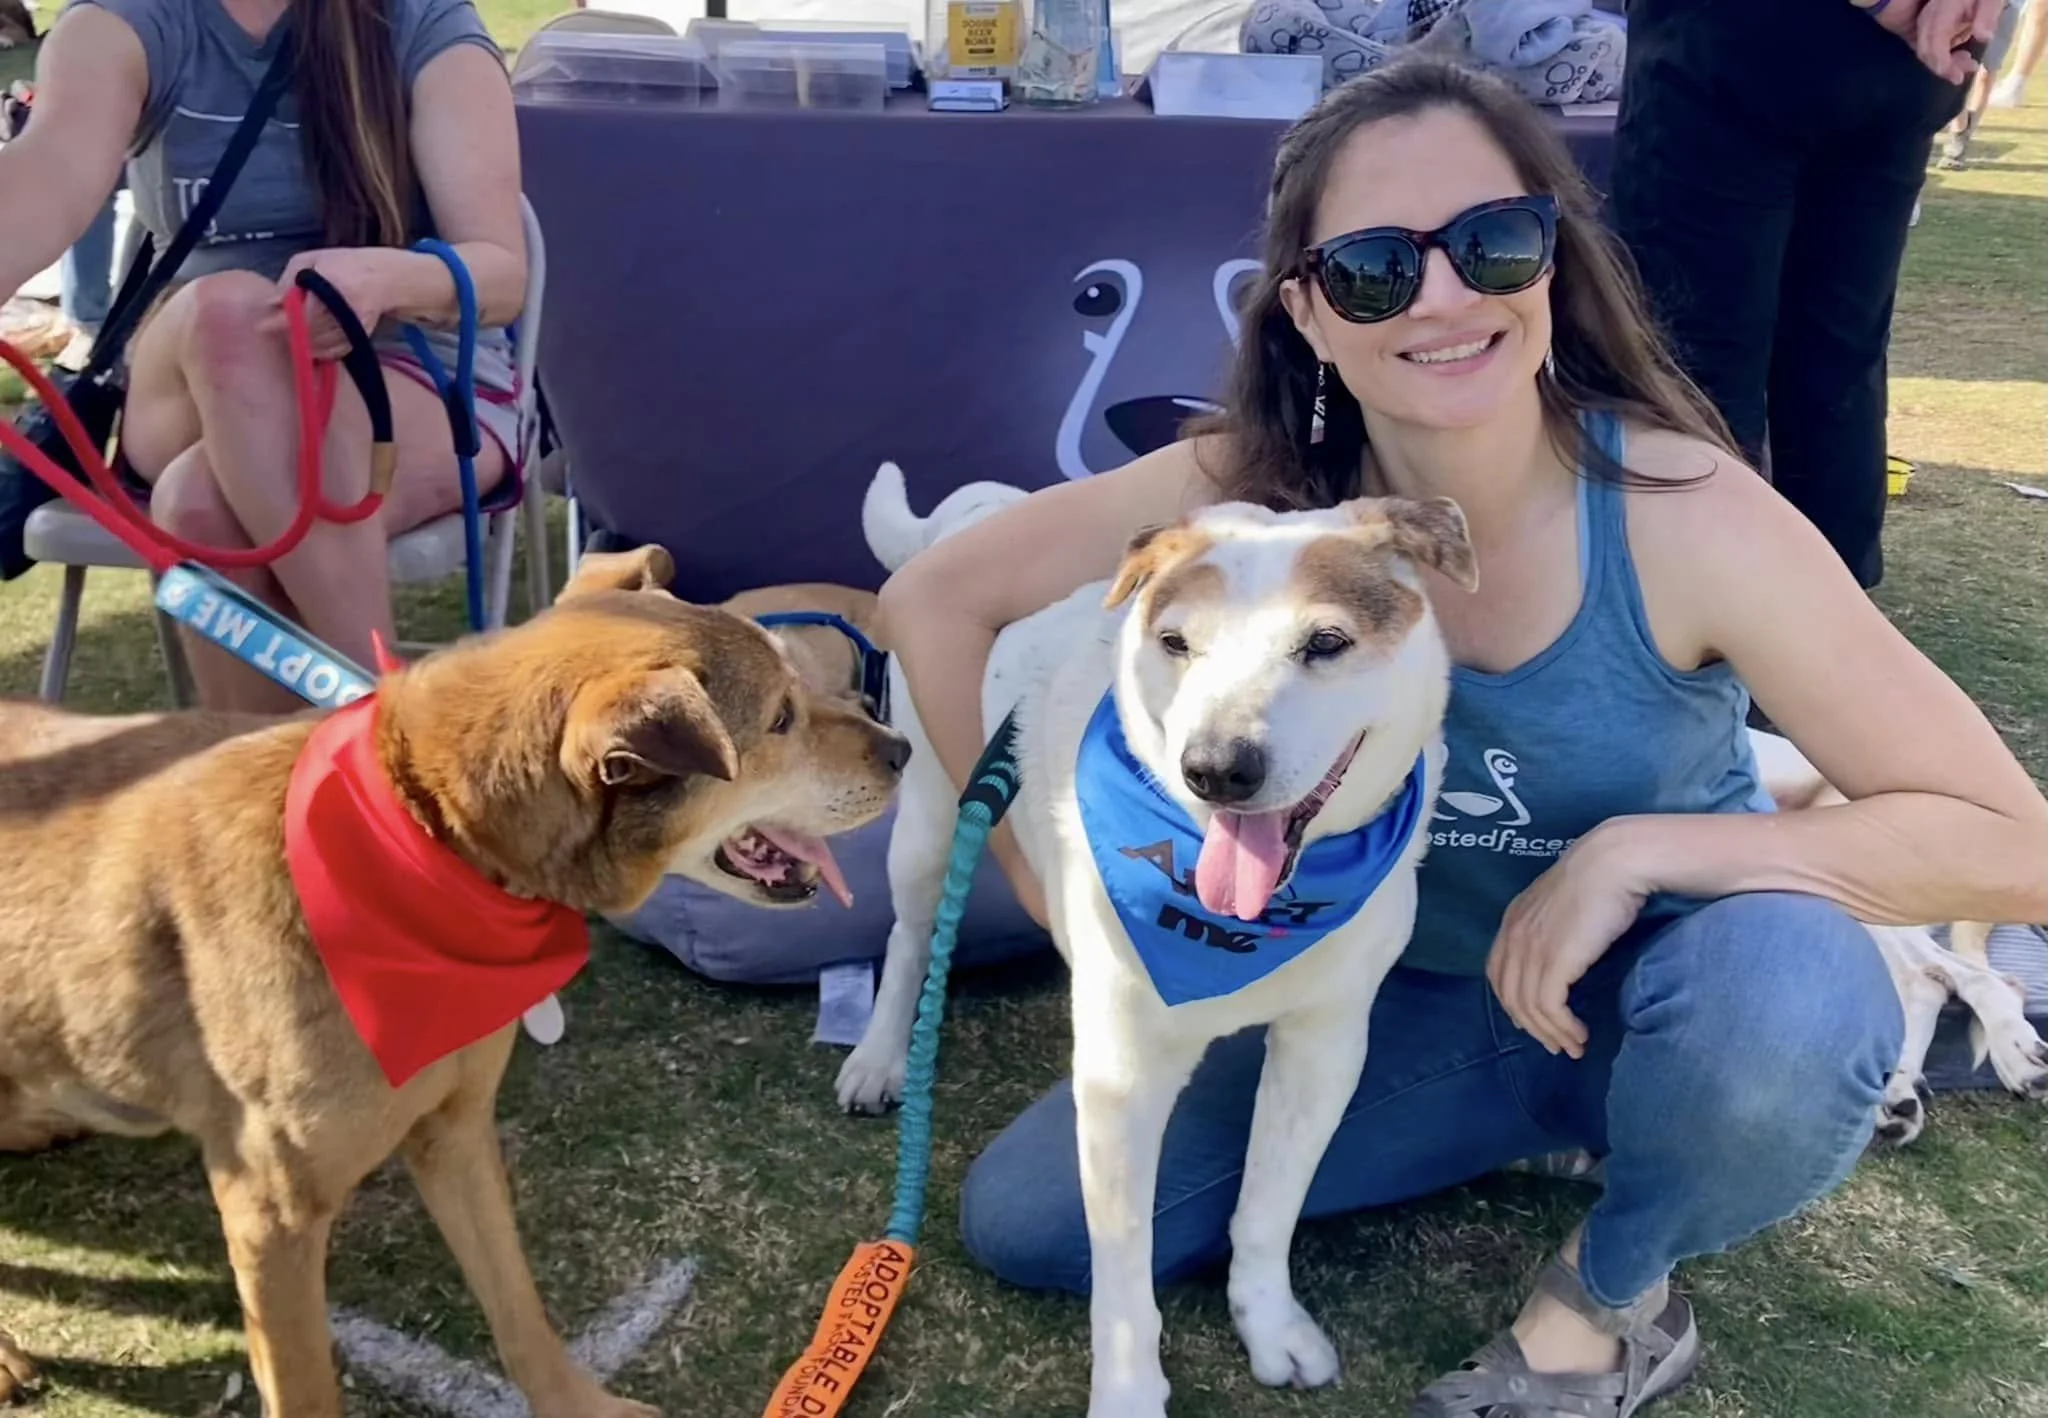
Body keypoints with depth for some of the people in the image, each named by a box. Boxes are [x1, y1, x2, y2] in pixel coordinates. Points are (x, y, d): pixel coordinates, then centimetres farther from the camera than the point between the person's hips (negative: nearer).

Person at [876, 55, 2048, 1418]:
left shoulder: (1683, 516, -26)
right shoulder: (1251, 493, -20)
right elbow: (935, 602, -11)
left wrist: (1638, 849, -32)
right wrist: (1053, 880, -11)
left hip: (1654, 996, -3)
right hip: (1408, 1002, 3)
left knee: (1780, 1005, -39)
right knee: (1028, 1221, -3)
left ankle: (1615, 1295, -2)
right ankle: (1544, 1114, 10)